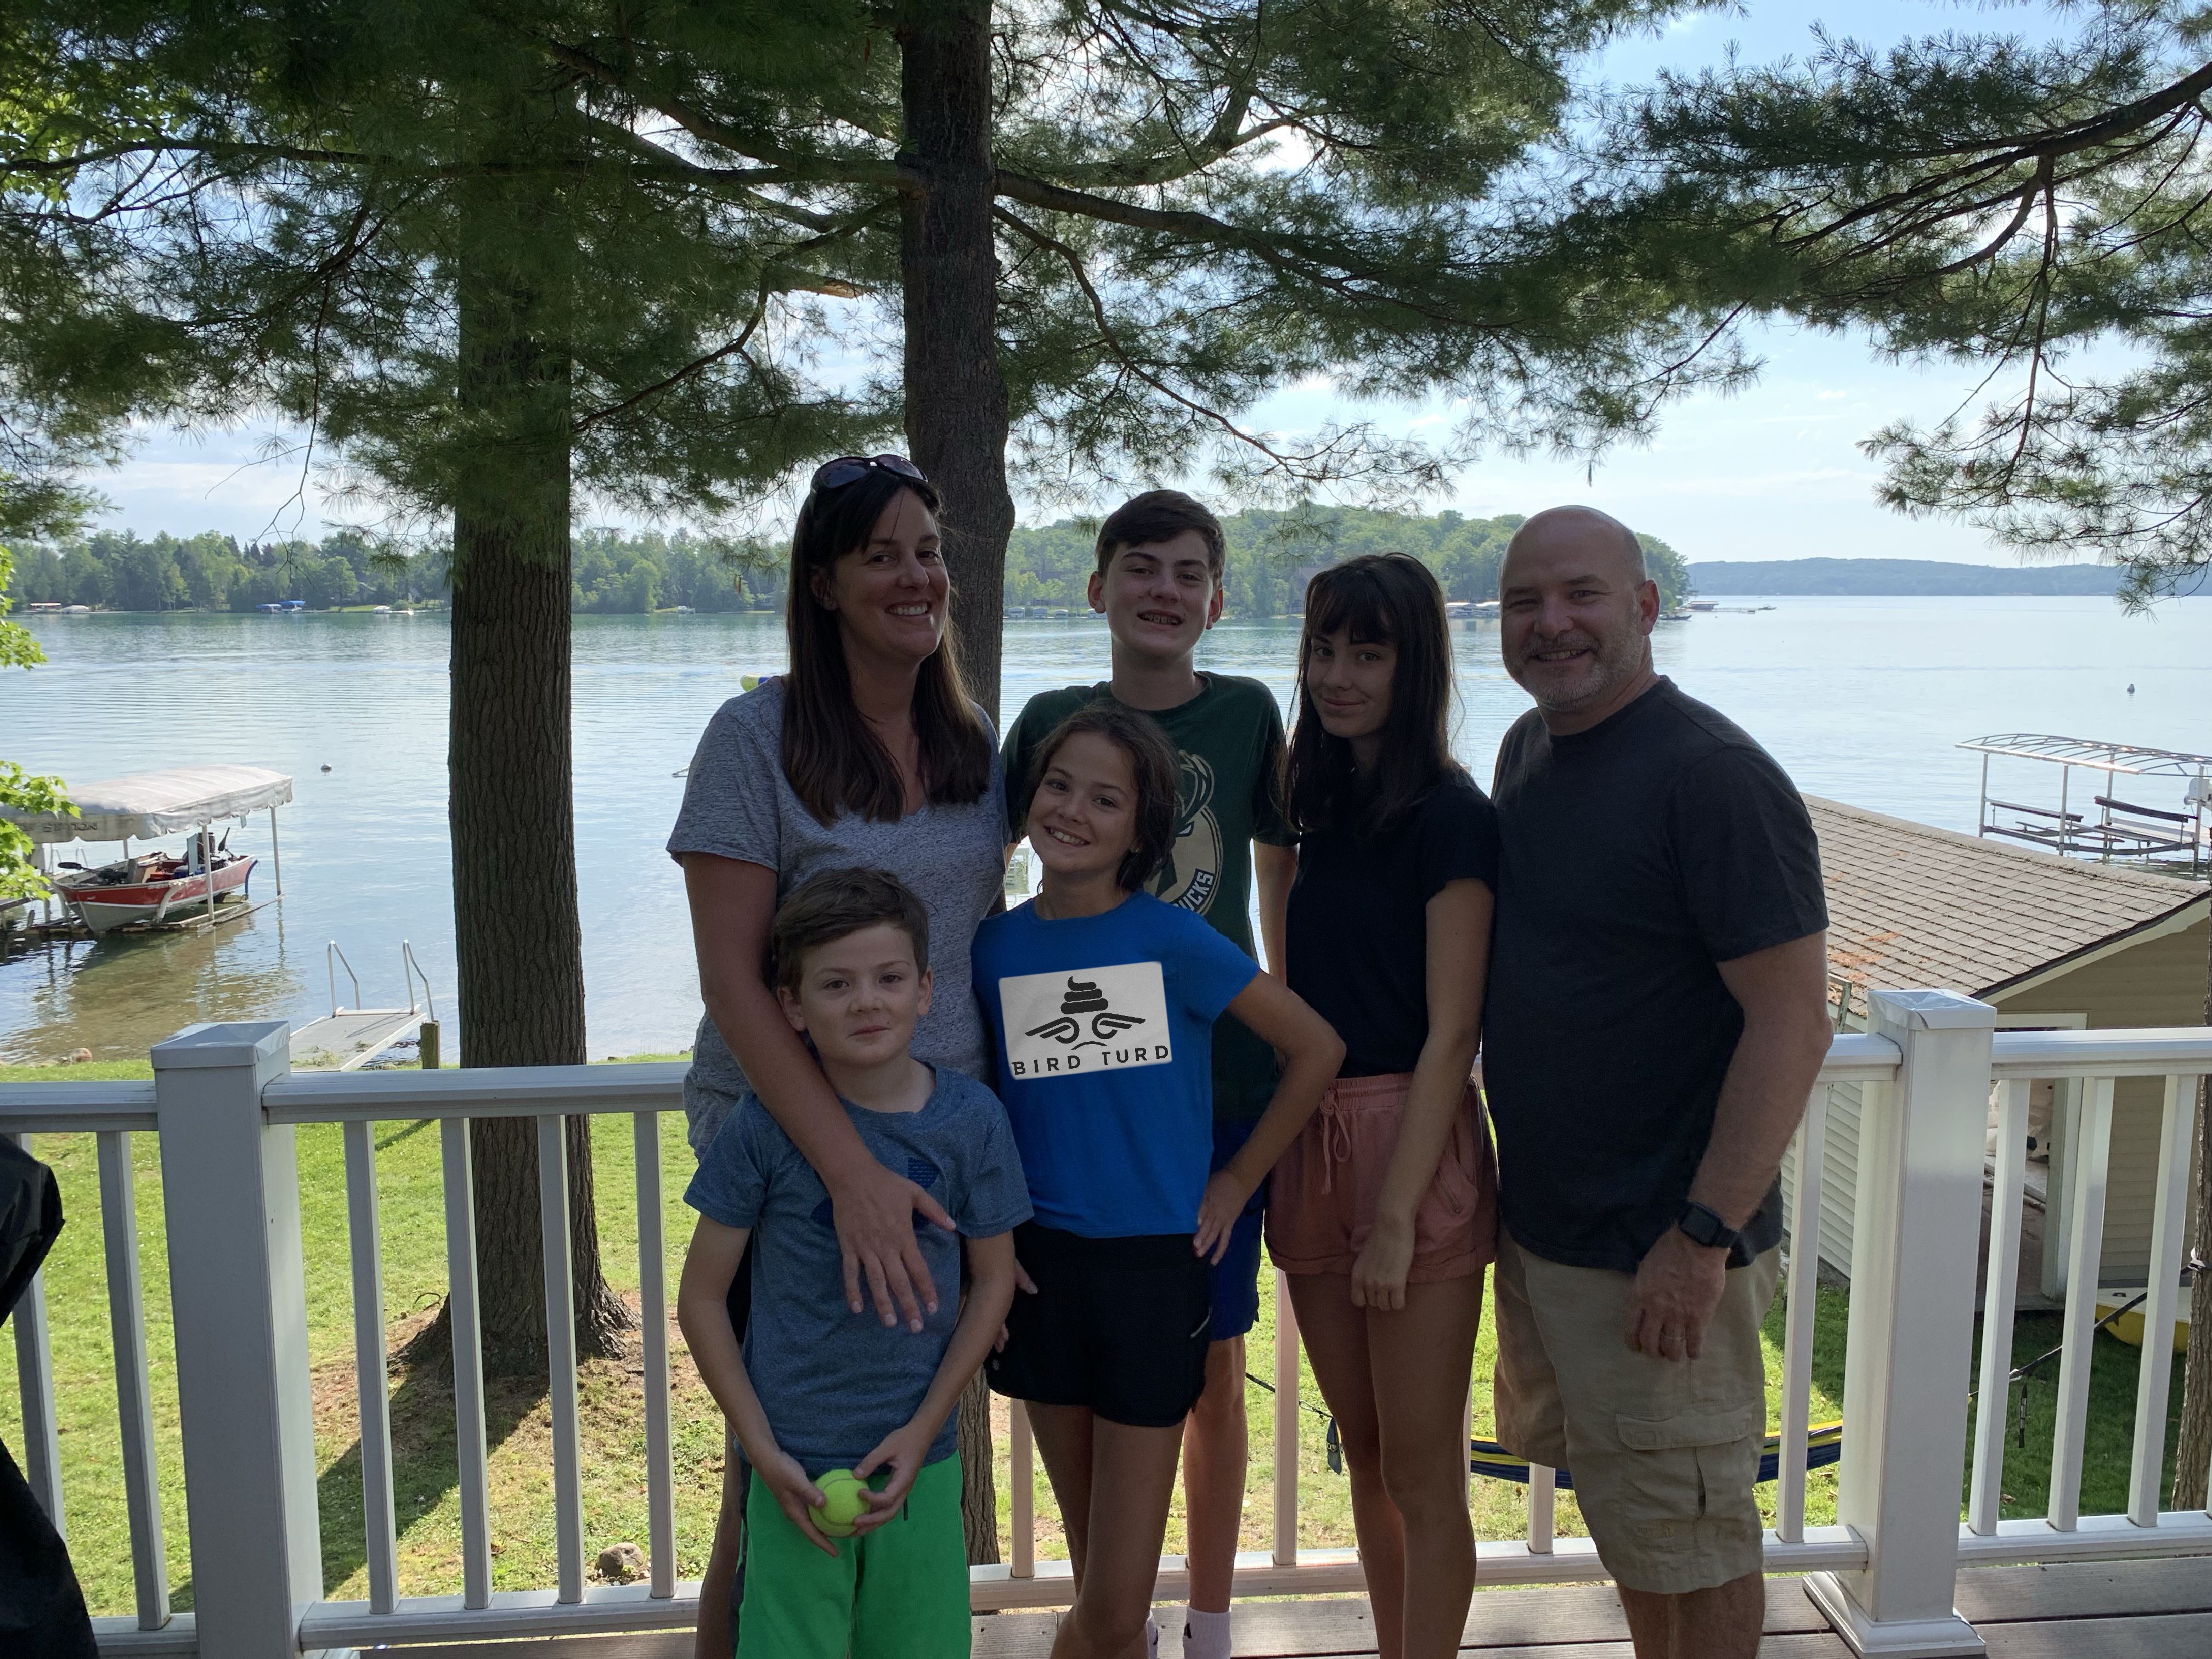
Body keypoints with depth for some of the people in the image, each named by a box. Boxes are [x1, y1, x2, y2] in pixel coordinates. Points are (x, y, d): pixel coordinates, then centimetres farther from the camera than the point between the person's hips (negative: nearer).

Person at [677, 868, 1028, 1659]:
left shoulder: (971, 1117, -8)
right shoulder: (766, 1124, -13)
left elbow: (992, 1280, 3)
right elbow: (701, 1299, -4)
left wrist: (924, 1428, -3)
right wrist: (762, 1450, -8)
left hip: (918, 1457, 2)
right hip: (792, 1464, -2)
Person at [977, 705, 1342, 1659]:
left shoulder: (1174, 940, -8)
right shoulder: (995, 948, 0)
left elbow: (1317, 1048, -2)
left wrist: (1237, 1182, -1)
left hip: (1157, 1268, -2)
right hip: (1043, 1266, 3)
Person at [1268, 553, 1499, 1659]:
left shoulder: (1450, 816, -11)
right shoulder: (1327, 802, 12)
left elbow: (1450, 1033, -14)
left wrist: (1397, 1215, -17)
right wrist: (1274, 1164, 10)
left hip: (1414, 1144, -7)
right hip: (1311, 1141, 7)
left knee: (1422, 1473, 5)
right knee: (1364, 1454, 18)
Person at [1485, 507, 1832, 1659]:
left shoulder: (1714, 776, -18)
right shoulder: (1527, 750, 7)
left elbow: (1793, 1022, -20)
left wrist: (1703, 1235, -22)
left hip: (1660, 1251, -8)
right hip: (1538, 1221, 8)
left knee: (1690, 1542, 10)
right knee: (1619, 1515, 23)